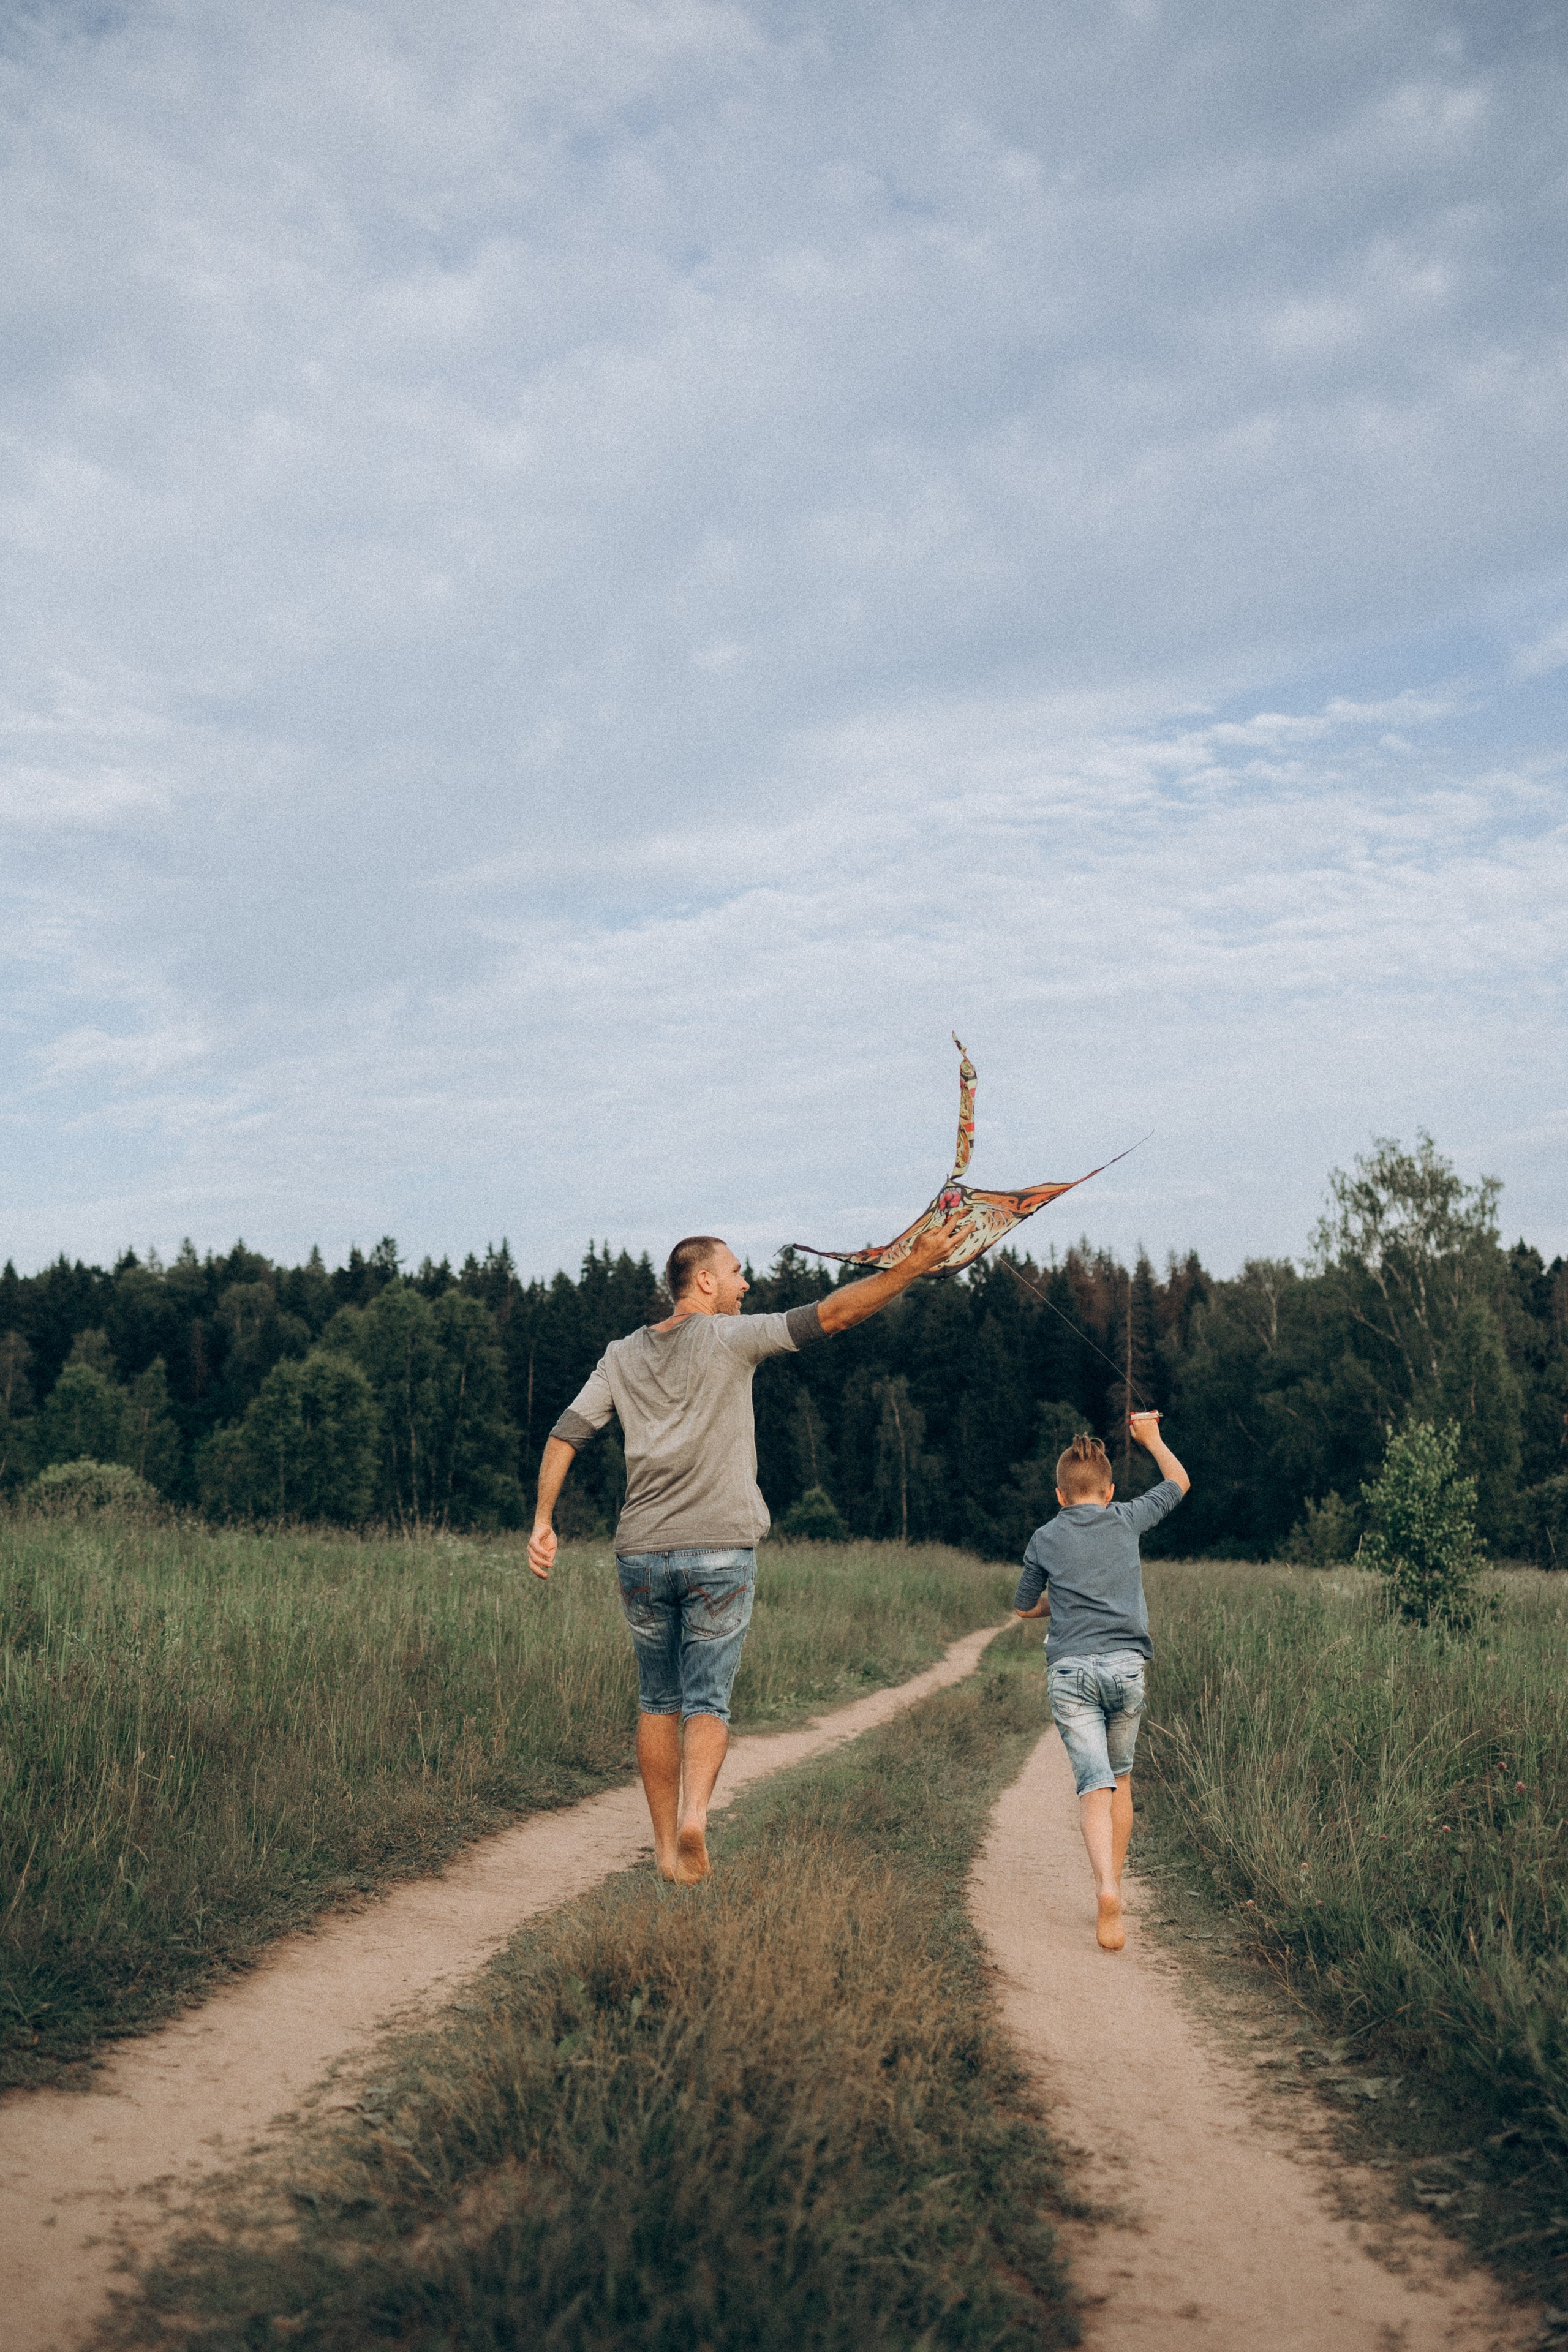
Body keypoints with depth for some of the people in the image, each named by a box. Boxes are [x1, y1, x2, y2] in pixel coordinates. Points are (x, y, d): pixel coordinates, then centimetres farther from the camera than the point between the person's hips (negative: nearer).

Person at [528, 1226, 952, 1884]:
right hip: (720, 1552, -4)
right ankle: (694, 1812, -23)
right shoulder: (731, 1338, -3)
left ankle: (666, 1845, 17)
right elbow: (831, 1315, -10)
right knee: (707, 1700, 1)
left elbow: (565, 1435, 5)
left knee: (657, 1701, 15)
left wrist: (543, 1521, 6)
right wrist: (912, 1266, -10)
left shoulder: (622, 1356, 11)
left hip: (642, 1555, 4)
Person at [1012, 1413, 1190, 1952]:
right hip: (1125, 1665, 1)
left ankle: (1106, 1890, -29)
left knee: (1094, 1786, -7)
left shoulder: (1045, 1539, 7)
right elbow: (1179, 1482, 25)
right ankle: (1113, 1886, 20)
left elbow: (1024, 1607, 19)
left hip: (1071, 1671, -1)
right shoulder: (1127, 1520, 8)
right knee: (1120, 1779, 18)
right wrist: (1151, 1438, 38)